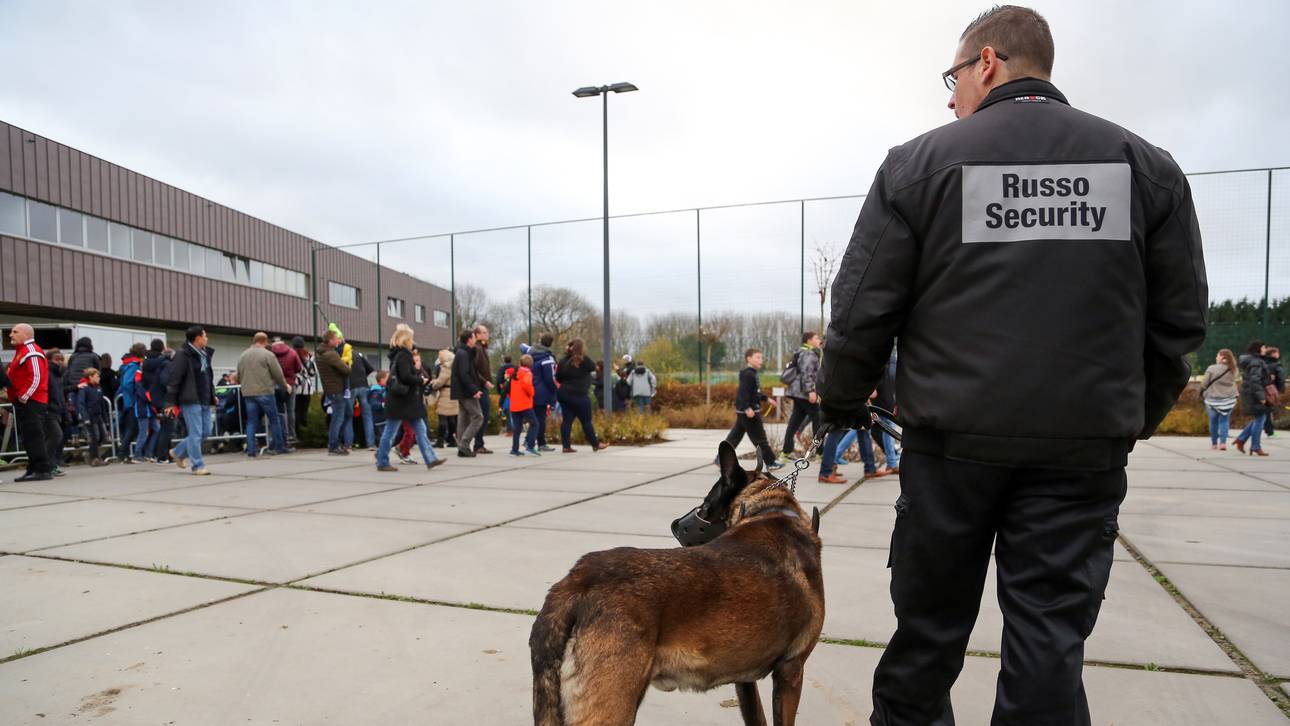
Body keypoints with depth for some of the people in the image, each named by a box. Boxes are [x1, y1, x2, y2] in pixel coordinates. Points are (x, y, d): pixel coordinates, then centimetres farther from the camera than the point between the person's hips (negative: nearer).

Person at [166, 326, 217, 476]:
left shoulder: (205, 354, 15)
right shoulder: (183, 355, -11)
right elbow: (173, 379, -13)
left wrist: (212, 395, 18)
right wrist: (171, 402, -14)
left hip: (204, 400, 8)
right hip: (190, 401, -8)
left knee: (205, 432, 11)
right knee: (195, 433, -5)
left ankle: (178, 452, 30)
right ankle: (198, 466, 3)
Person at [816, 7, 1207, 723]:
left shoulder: (917, 163, -3)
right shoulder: (1145, 165, 6)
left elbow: (861, 309, -5)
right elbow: (1179, 317, 7)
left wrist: (842, 404, 10)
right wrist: (1134, 417, 20)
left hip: (952, 437, -1)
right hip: (1085, 448, 2)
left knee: (928, 630, 14)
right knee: (1051, 643, 10)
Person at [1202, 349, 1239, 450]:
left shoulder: (1212, 369, -13)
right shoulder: (1232, 370, 1)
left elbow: (1204, 384, -9)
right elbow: (1233, 383, 9)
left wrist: (1202, 394, 6)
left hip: (1213, 399, -3)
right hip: (1229, 399, 3)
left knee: (1213, 421, 8)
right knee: (1224, 420, 7)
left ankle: (1214, 443, 16)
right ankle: (1223, 442, -3)